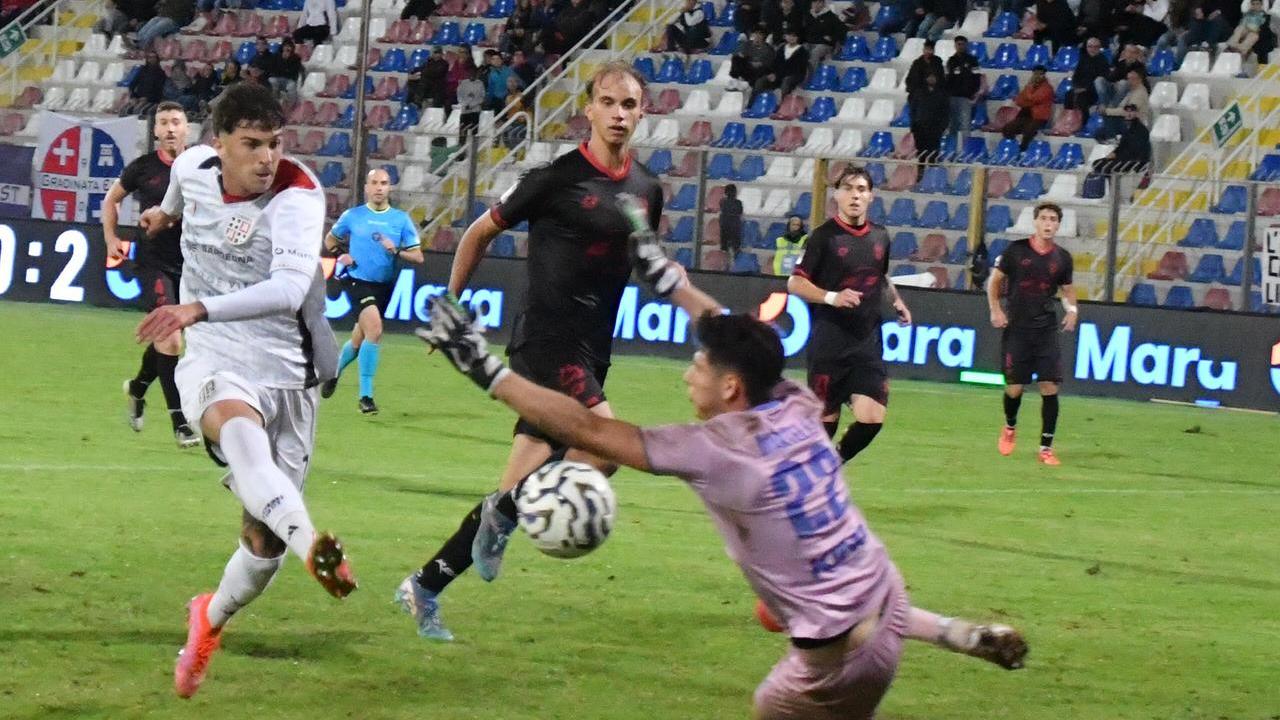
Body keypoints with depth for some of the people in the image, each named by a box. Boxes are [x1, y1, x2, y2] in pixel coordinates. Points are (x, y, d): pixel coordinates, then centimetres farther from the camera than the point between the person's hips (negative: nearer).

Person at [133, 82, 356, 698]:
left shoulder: (298, 195, -20)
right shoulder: (193, 167, -4)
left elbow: (290, 287, -37)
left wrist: (200, 309, -48)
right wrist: (167, 212, 47)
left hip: (286, 371, -1)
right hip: (214, 365, 1)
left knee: (265, 541, 1)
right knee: (240, 429, -37)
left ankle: (209, 621, 34)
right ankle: (315, 549, -62)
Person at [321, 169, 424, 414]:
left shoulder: (401, 219, 2)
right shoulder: (352, 216, 0)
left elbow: (418, 257, 1)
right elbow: (330, 240, 18)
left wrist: (397, 251, -17)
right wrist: (341, 255, -2)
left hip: (383, 286, 4)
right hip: (358, 281, -4)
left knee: (359, 341, 14)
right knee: (374, 329, -24)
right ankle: (366, 396, -18)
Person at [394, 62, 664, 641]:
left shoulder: (646, 190, 10)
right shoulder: (559, 178, -8)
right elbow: (480, 233, 4)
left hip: (591, 353, 7)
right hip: (545, 340, -7)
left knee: (518, 493, 7)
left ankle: (425, 587, 18)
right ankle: (505, 513, -8)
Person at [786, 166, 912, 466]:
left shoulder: (880, 237, 9)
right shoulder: (824, 236, -7)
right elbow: (795, 283, -9)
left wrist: (896, 301, 11)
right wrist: (831, 297, -23)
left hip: (868, 343, 4)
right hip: (829, 344, -4)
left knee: (871, 418, -9)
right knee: (825, 420, -1)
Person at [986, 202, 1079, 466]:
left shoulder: (1062, 257, 4)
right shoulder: (1016, 250, -3)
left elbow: (1067, 289, 18)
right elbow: (995, 280, 7)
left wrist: (1072, 310, -1)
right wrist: (995, 310, -7)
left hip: (1046, 332, 2)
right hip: (1016, 329, -2)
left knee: (1050, 387, -7)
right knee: (1014, 388, -1)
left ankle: (1046, 448, 1)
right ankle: (1010, 427, 32)